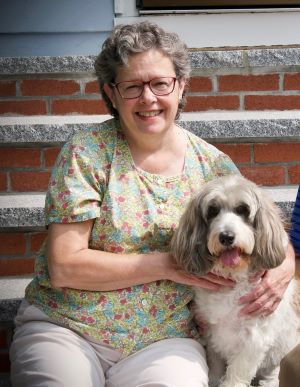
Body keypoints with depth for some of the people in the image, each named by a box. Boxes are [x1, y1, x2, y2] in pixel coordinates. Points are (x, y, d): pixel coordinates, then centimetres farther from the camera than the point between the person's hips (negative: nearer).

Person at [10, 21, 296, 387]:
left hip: (165, 340, 2)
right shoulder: (87, 153, -7)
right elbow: (63, 267, -13)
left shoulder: (213, 164, 2)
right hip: (64, 327, -1)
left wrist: (283, 267, -12)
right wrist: (167, 265, -16)